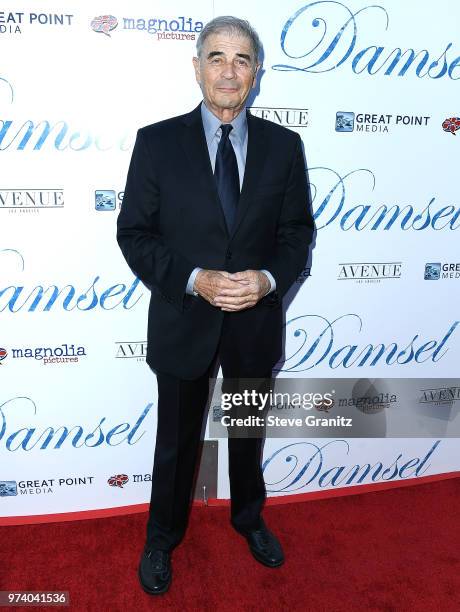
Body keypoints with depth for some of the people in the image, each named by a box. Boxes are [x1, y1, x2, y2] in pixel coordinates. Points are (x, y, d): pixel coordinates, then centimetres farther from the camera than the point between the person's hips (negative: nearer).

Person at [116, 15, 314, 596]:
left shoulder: (284, 145, -1)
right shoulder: (157, 141, -7)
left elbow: (298, 231, 2)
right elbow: (134, 233, -7)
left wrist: (268, 279, -18)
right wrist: (194, 279, -21)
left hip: (257, 321, 2)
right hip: (183, 322, -1)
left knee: (249, 434, 23)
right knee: (176, 441, 17)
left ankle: (249, 517, 51)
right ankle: (162, 536, 44)